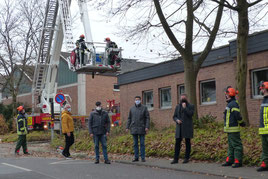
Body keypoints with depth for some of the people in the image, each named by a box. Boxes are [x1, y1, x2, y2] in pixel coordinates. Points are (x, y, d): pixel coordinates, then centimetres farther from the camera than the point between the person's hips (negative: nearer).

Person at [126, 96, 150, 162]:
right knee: (135, 144, 6)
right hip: (134, 129, 3)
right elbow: (129, 119, 12)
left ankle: (143, 157, 4)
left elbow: (147, 118, -2)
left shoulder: (144, 108, 1)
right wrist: (127, 127, 5)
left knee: (142, 143, -1)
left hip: (141, 129, -3)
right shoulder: (132, 109, 10)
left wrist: (147, 127, -12)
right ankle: (136, 157, 11)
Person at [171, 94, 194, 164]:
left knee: (187, 143, 3)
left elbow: (190, 114, -12)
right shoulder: (177, 106, 14)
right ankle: (176, 159, 0)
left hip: (187, 127, -3)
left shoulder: (191, 106, 4)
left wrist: (185, 107, -11)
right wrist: (177, 120, -7)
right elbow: (174, 116, 13)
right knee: (177, 143, -1)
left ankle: (186, 158, 10)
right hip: (179, 127, 3)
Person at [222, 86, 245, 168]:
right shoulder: (230, 104, 16)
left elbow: (237, 115, -22)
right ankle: (229, 160, 23)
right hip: (229, 129, 11)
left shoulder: (233, 104, -17)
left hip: (233, 129, -11)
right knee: (230, 145, 16)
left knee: (236, 145, -5)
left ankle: (238, 161, -2)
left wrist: (241, 123, -10)